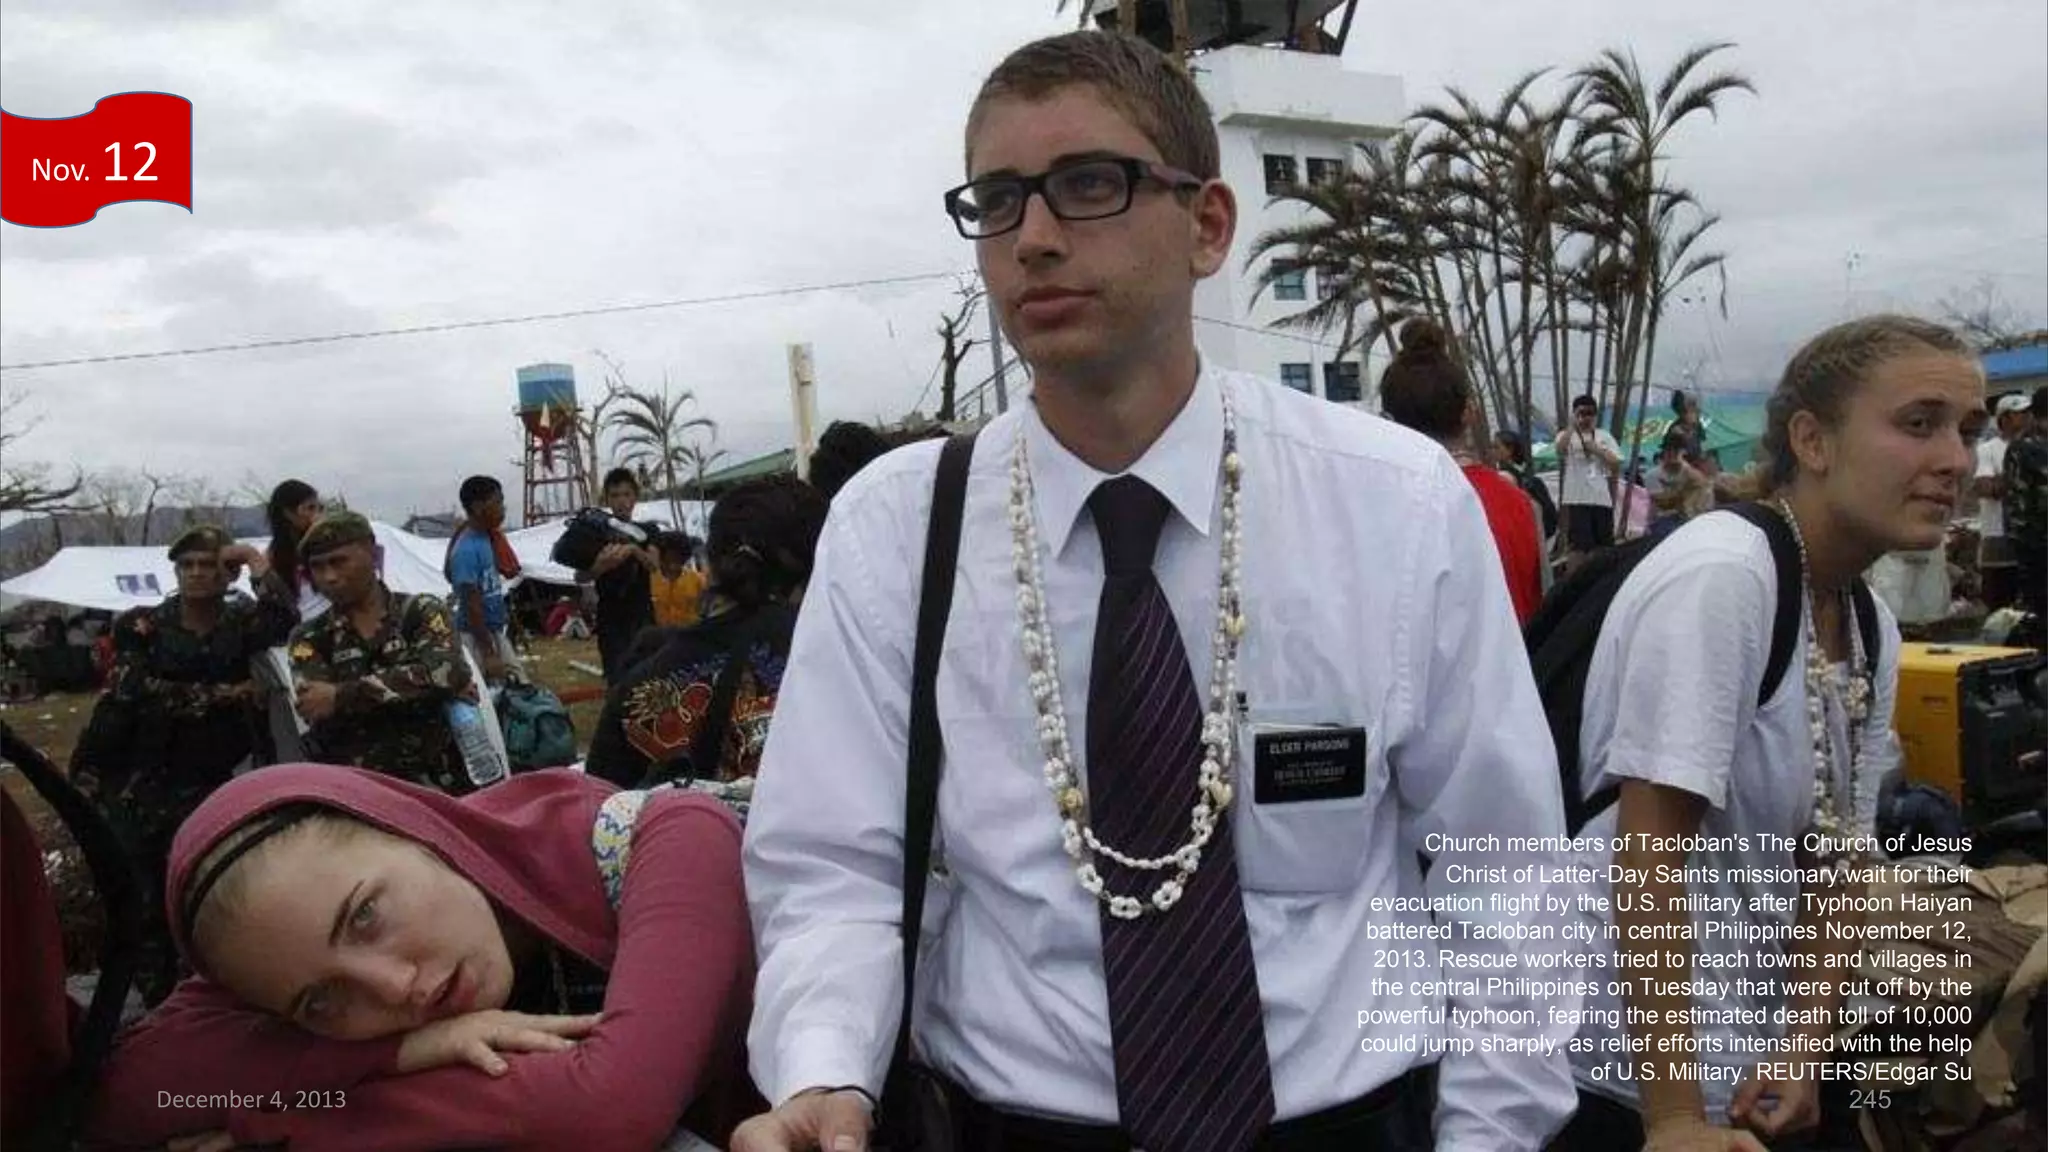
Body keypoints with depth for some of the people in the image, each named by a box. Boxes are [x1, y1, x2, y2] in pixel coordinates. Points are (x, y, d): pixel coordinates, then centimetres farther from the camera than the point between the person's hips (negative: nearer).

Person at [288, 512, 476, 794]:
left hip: (439, 785, 0)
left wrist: (341, 696, -15)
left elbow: (445, 671, -15)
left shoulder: (421, 612, 6)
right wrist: (417, 690, -13)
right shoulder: (310, 638, 10)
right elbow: (319, 712, -9)